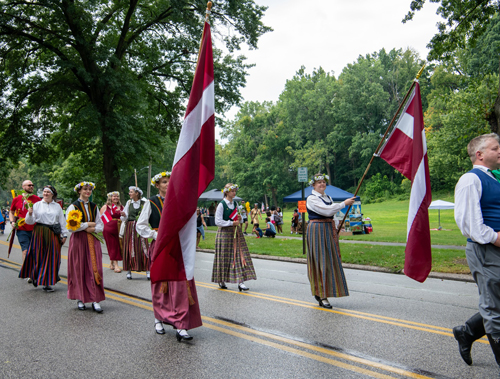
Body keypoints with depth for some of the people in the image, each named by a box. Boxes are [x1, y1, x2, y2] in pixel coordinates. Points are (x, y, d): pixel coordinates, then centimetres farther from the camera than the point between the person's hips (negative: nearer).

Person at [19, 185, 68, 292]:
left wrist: (64, 235, 8)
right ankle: (36, 277, 20)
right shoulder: (37, 205, 5)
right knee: (39, 256, -1)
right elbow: (30, 221, 1)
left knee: (52, 257, 0)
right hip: (40, 234, -1)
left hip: (54, 234, 2)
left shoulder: (57, 206, 11)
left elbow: (62, 221, 12)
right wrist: (30, 213, -18)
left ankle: (47, 283, 9)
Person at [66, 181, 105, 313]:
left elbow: (101, 225, 10)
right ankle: (80, 299, 13)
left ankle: (95, 300, -3)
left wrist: (93, 229, -10)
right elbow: (70, 227, -11)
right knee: (79, 270, 1)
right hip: (78, 241, -3)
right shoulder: (73, 206, 0)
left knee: (94, 269, -3)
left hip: (93, 241, 3)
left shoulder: (94, 207, 13)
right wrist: (88, 224, -9)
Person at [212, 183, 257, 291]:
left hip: (236, 233, 5)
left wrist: (239, 219, 3)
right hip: (225, 233, -5)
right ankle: (221, 280, 18)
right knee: (224, 257, 1)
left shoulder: (235, 204, 13)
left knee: (239, 255, -4)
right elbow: (218, 221, -12)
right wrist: (232, 223, -15)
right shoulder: (221, 205, -7)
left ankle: (240, 282, -7)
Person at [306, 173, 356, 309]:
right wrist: (344, 203, -14)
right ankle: (322, 297, -5)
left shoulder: (328, 197, 16)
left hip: (329, 230, 8)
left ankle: (319, 293, 19)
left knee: (330, 260, 7)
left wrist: (334, 233, 17)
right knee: (320, 261, -8)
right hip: (317, 230, -8)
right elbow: (327, 211, -20)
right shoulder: (311, 198, -9)